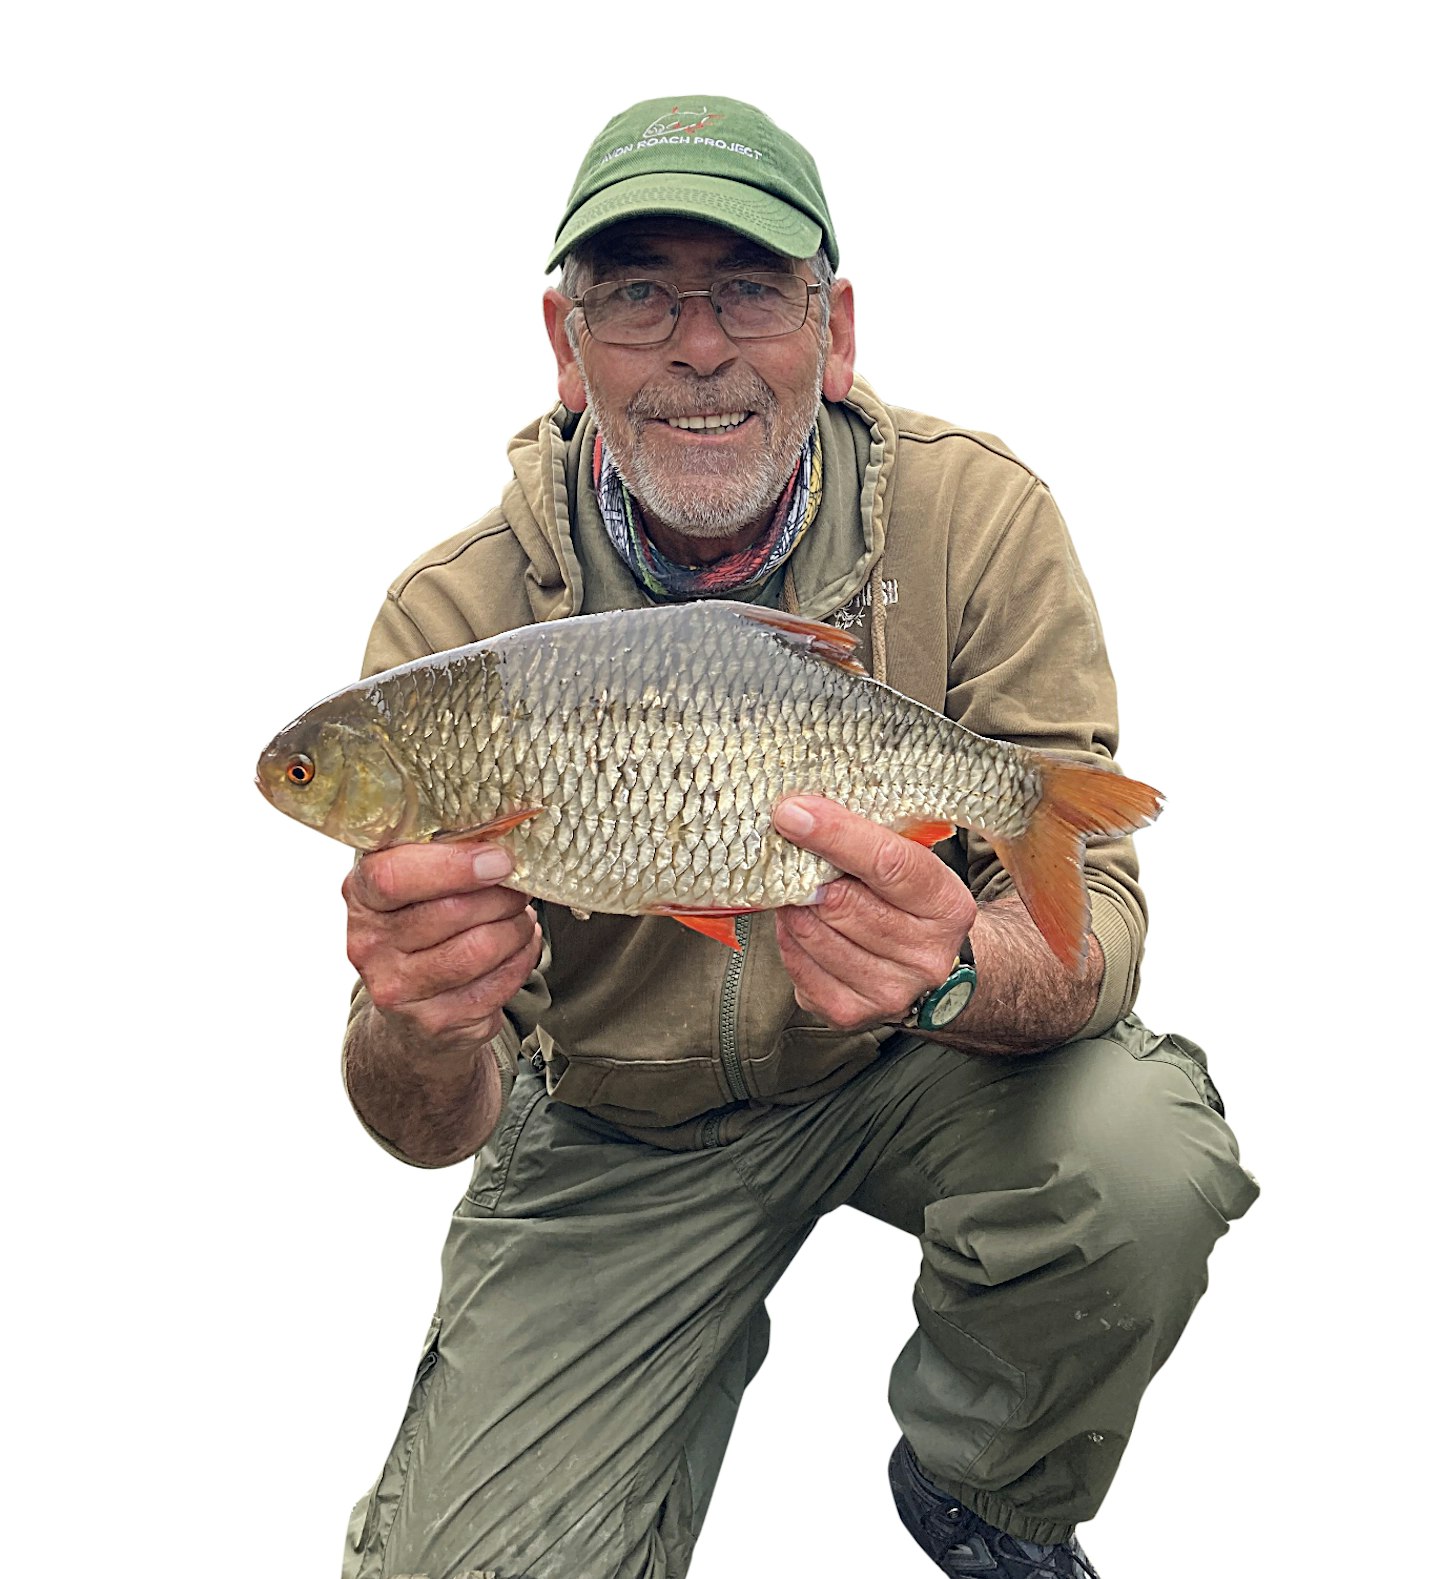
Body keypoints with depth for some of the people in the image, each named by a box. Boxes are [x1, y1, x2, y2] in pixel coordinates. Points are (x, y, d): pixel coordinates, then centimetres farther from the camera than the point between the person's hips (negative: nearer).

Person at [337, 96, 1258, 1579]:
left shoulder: (975, 517, -18)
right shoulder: (453, 621, -18)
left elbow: (1090, 909, -20)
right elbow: (434, 1127, -16)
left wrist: (959, 970, -44)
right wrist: (417, 1039, -42)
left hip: (907, 1069, 1)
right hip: (612, 1142, 0)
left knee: (1141, 1153, -29)